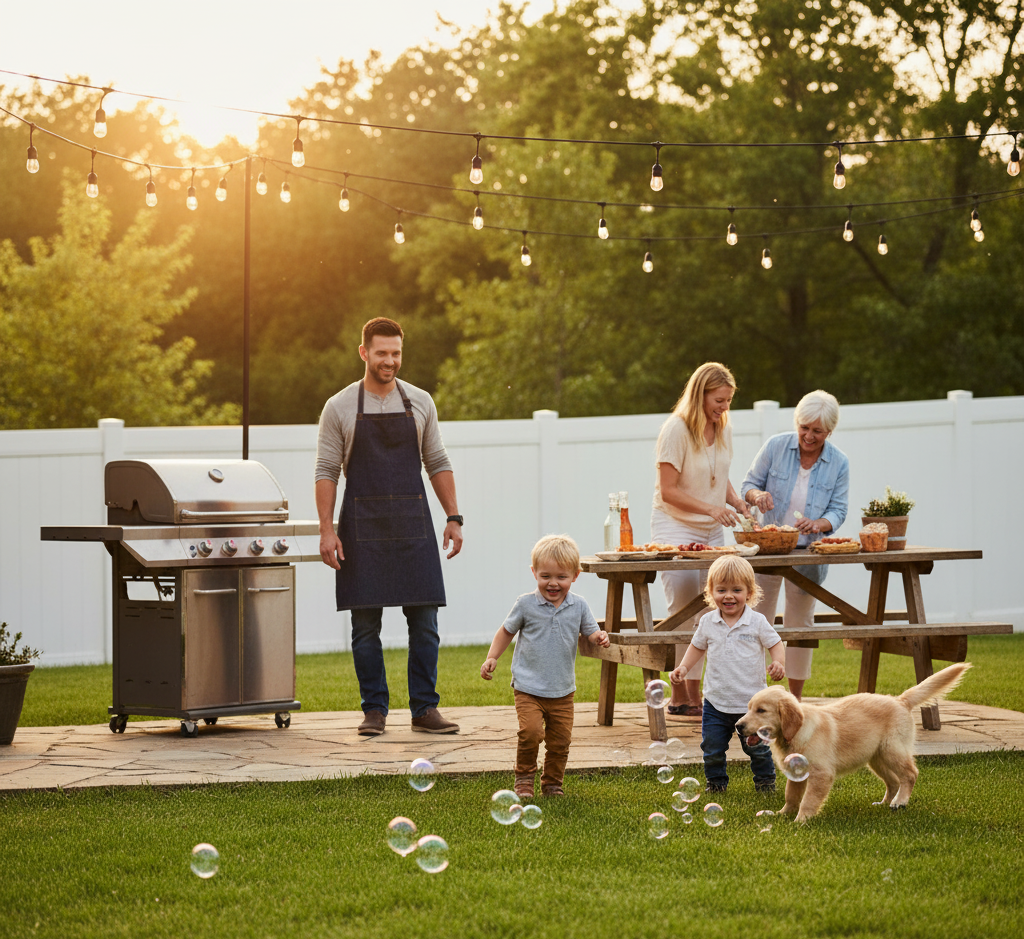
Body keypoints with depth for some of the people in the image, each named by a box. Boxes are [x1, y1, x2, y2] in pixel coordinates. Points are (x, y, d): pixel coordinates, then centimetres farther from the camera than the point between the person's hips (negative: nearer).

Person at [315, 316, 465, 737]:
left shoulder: (419, 403, 9)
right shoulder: (340, 408, 1)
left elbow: (437, 464, 12)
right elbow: (326, 471, 0)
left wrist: (453, 517, 5)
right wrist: (327, 529, -8)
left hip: (412, 525, 2)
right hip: (362, 526, -2)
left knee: (424, 620, -1)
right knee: (365, 623, 0)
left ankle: (425, 709, 6)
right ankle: (374, 710, 9)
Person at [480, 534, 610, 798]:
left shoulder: (579, 606, 1)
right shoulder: (526, 605, -4)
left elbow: (591, 632, 6)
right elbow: (507, 631, 9)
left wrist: (599, 638, -17)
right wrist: (492, 657, 1)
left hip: (563, 691, 3)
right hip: (528, 688, -3)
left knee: (560, 741, 5)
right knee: (531, 731, -20)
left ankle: (552, 783, 25)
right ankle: (524, 777, 2)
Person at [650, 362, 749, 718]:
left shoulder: (724, 431, 8)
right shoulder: (676, 430, -14)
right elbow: (668, 491, -15)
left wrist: (737, 502, 0)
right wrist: (710, 508, -25)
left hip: (712, 530, 7)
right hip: (675, 528, -7)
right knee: (684, 612, -11)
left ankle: (694, 693, 7)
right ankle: (679, 698, -7)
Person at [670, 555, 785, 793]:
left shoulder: (757, 622, -8)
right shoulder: (708, 622, 0)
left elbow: (775, 644, 0)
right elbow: (697, 646, 16)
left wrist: (778, 663, -20)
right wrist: (683, 667, 4)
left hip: (751, 700, -2)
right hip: (716, 700, 2)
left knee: (758, 747, 7)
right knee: (712, 748, 6)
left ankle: (765, 780, 29)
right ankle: (715, 782, 26)